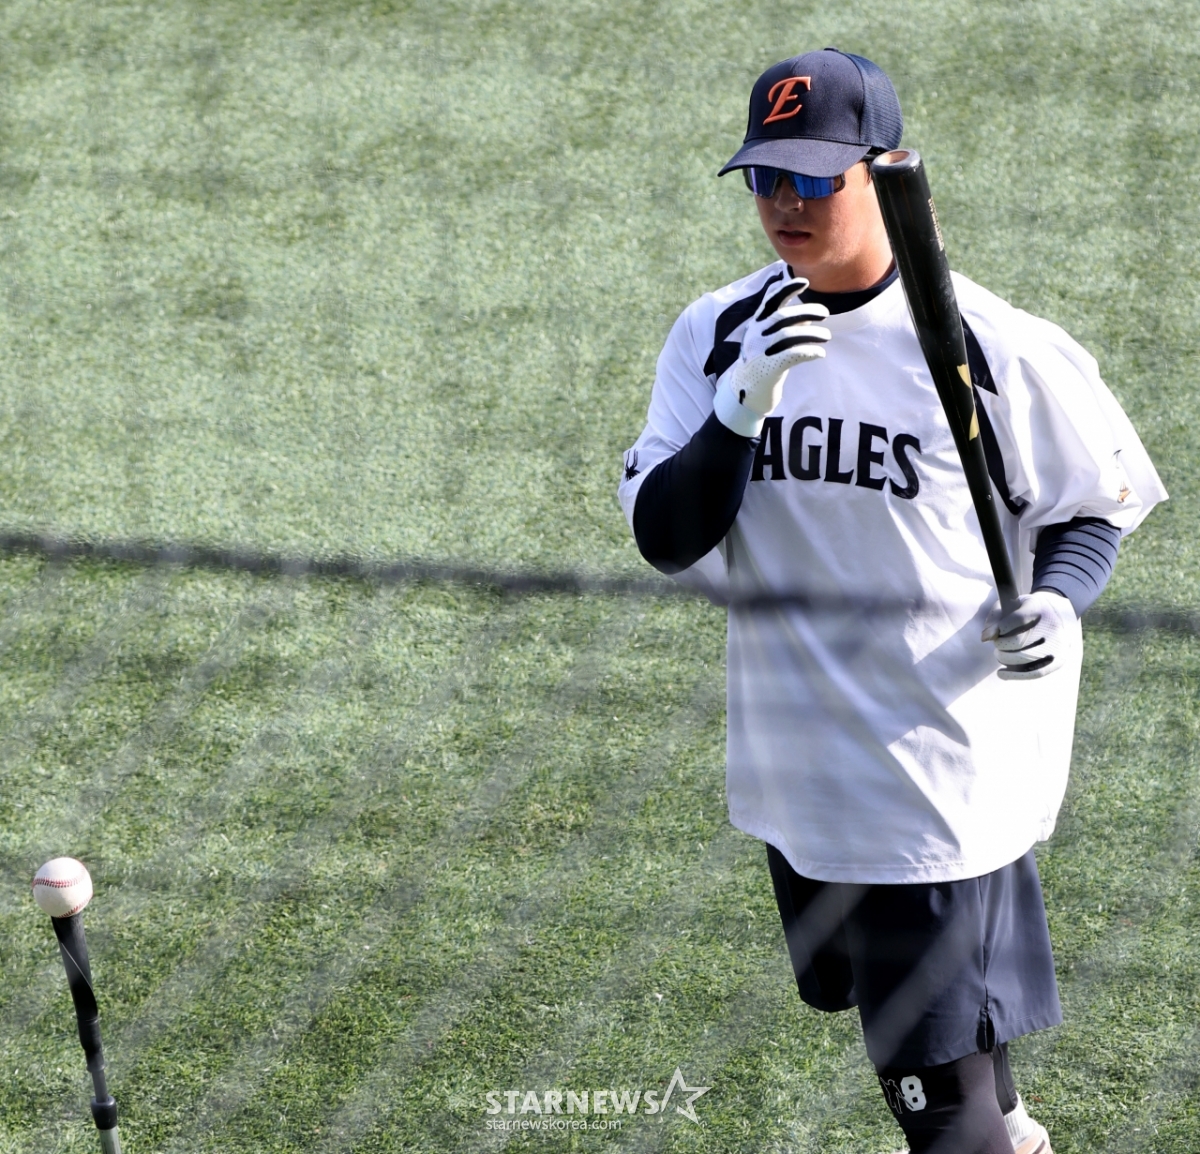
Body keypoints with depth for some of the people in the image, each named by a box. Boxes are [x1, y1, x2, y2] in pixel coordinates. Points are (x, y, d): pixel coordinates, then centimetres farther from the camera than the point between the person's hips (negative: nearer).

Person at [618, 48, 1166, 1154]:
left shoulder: (996, 346, -12)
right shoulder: (717, 335, -1)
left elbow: (1096, 506, 2)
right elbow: (665, 542, -8)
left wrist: (1058, 602, -19)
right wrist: (742, 405, -23)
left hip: (944, 764, -5)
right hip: (796, 762, 5)